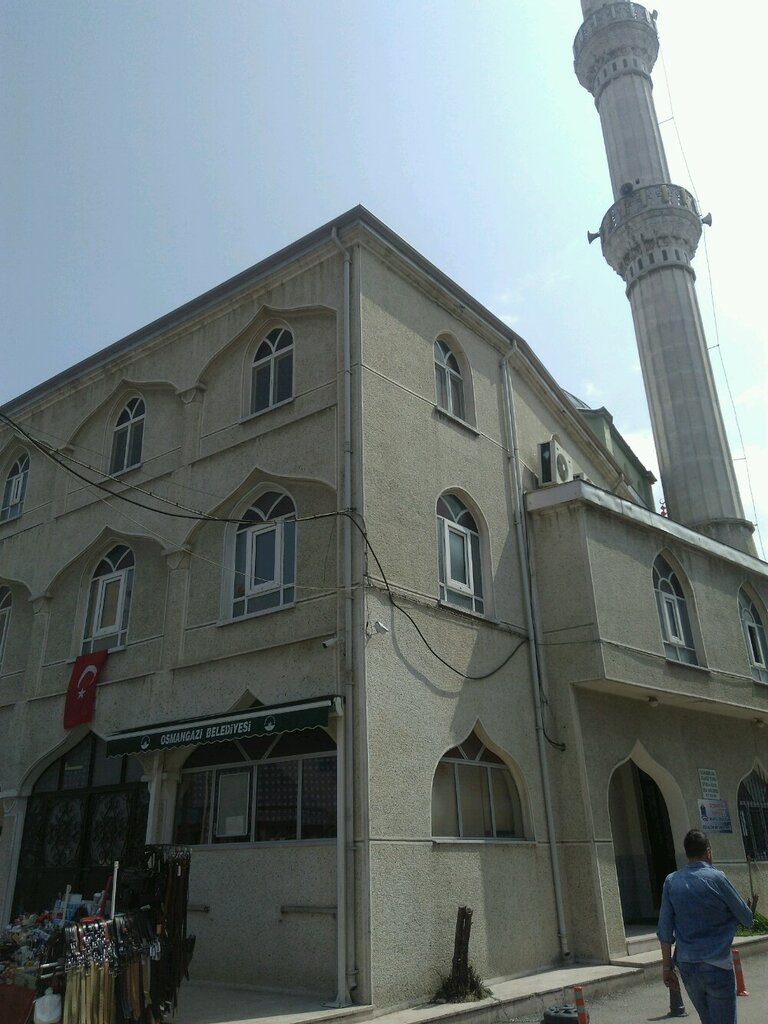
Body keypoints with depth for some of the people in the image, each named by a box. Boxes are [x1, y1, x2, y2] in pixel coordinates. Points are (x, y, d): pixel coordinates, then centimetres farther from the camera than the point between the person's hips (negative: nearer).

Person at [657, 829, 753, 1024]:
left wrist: (667, 965, 7)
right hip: (716, 966, -4)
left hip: (686, 966, 5)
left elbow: (665, 929, 1)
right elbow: (746, 918, 1)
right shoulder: (716, 878, -9)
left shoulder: (671, 881, 3)